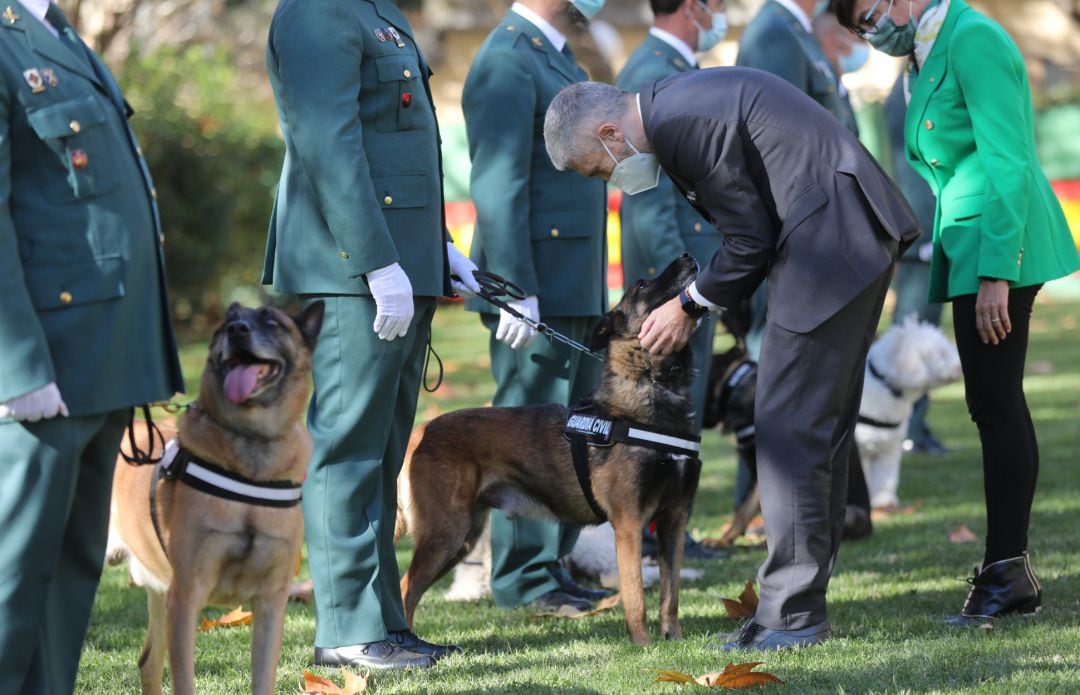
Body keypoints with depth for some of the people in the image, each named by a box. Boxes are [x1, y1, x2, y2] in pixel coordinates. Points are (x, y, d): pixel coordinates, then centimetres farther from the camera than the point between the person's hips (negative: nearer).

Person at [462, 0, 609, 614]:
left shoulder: (558, 59, 18)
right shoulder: (508, 61, -13)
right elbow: (498, 188, -19)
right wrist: (517, 293, -23)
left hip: (576, 288, 10)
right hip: (538, 289, -10)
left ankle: (551, 564, 21)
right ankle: (522, 577, 2)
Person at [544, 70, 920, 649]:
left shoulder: (682, 123, -16)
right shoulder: (678, 104, 15)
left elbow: (751, 238, -14)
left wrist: (690, 305, -1)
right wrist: (694, 299, 11)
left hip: (830, 242, -11)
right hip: (859, 234, 11)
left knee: (788, 431, -7)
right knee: (820, 429, 13)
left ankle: (792, 614, -4)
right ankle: (799, 604, 18)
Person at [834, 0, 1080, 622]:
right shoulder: (927, 57, 17)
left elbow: (1008, 161, -18)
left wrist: (996, 272, -22)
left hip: (999, 241, -10)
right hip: (967, 245, 10)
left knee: (995, 402, -11)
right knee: (998, 405, 8)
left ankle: (1007, 569, -10)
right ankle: (1012, 575, 10)